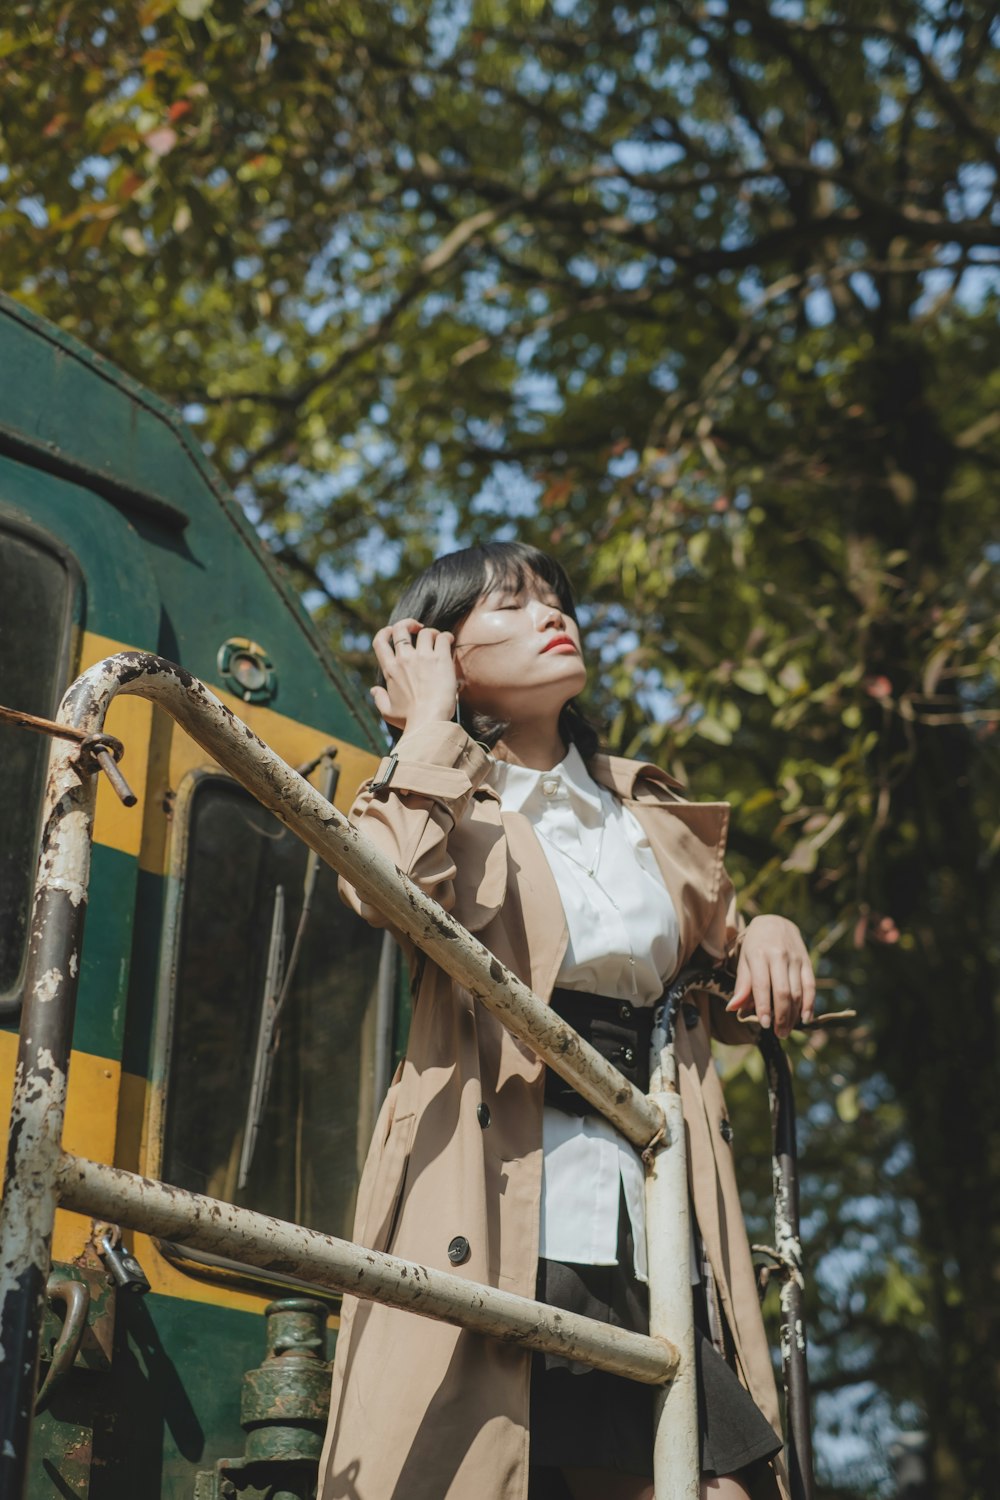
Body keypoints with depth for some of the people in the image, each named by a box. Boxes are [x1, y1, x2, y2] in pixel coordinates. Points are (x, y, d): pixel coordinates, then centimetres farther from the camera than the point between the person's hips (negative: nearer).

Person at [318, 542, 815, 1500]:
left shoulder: (649, 812, 23)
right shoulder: (441, 799, 9)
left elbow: (723, 1002, 32)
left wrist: (768, 936, 9)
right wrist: (432, 726, -2)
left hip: (651, 1229, 5)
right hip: (494, 1226, -4)